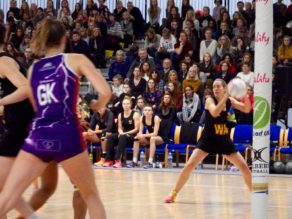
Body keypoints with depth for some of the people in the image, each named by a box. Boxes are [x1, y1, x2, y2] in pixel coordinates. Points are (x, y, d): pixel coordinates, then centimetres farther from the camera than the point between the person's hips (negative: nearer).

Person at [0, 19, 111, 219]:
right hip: (66, 135, -2)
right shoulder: (76, 60, 6)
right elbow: (105, 92, -3)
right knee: (91, 195, 18)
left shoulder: (32, 69, 17)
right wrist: (98, 107, 19)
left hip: (37, 137, 2)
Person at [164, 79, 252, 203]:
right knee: (190, 165, -18)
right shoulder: (210, 100, -12)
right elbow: (214, 113, -32)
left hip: (224, 141, 4)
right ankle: (173, 194, -8)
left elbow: (246, 110, -3)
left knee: (244, 167, 2)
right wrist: (225, 97, -36)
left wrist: (246, 96, -20)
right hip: (208, 139, -4)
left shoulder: (229, 101, 1)